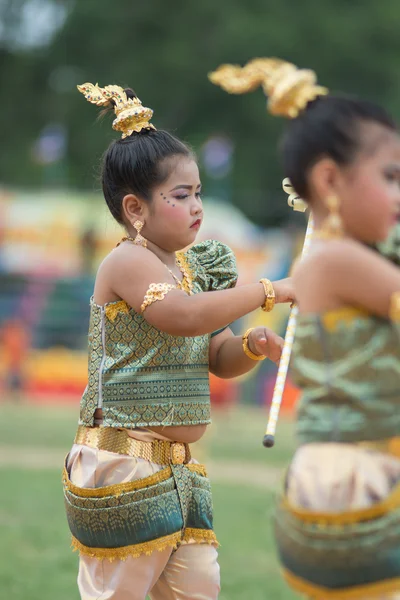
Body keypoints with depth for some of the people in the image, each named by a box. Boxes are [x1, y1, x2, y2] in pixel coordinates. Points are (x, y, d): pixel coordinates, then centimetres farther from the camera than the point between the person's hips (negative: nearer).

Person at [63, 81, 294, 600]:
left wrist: (251, 347, -5)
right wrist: (267, 292, -26)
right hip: (122, 465, -8)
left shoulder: (193, 268, 14)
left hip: (178, 467, 8)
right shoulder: (127, 263, -13)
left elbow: (218, 359, 18)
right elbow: (184, 316, -30)